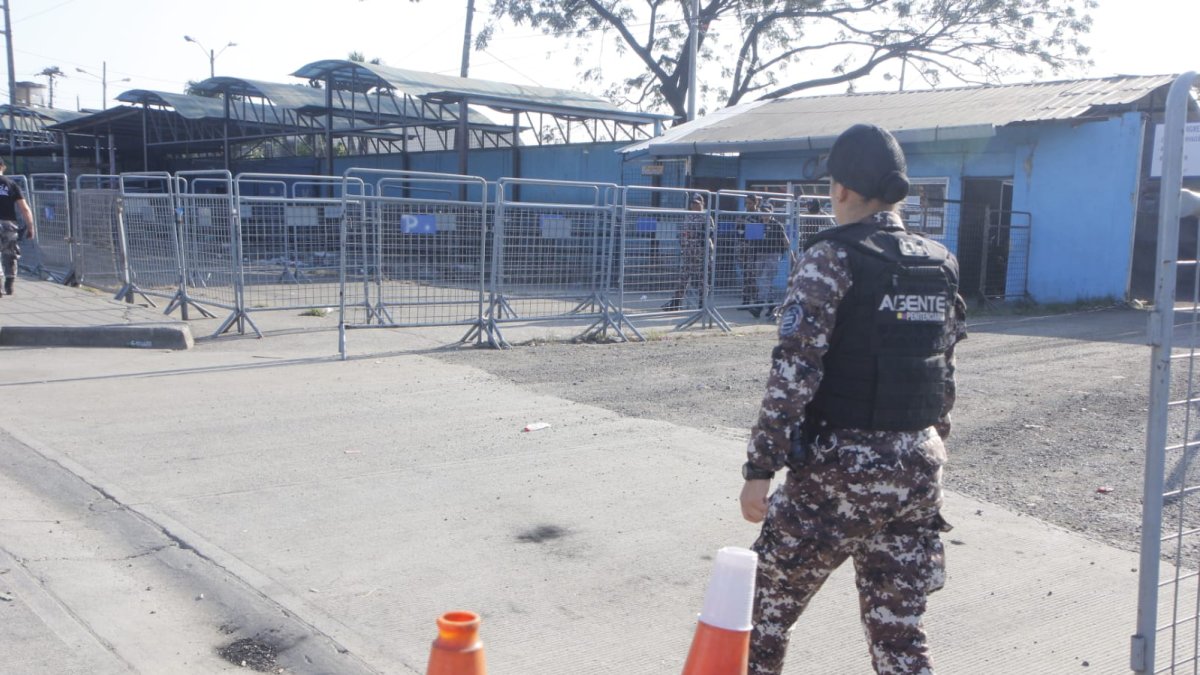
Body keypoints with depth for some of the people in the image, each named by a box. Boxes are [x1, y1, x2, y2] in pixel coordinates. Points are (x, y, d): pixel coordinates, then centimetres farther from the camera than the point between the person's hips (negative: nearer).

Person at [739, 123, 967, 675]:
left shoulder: (831, 259, -11)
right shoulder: (940, 263, 7)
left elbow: (793, 373, -17)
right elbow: (944, 374, 14)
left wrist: (759, 468, -14)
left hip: (840, 466, -6)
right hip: (918, 469, 6)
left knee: (769, 600, 15)